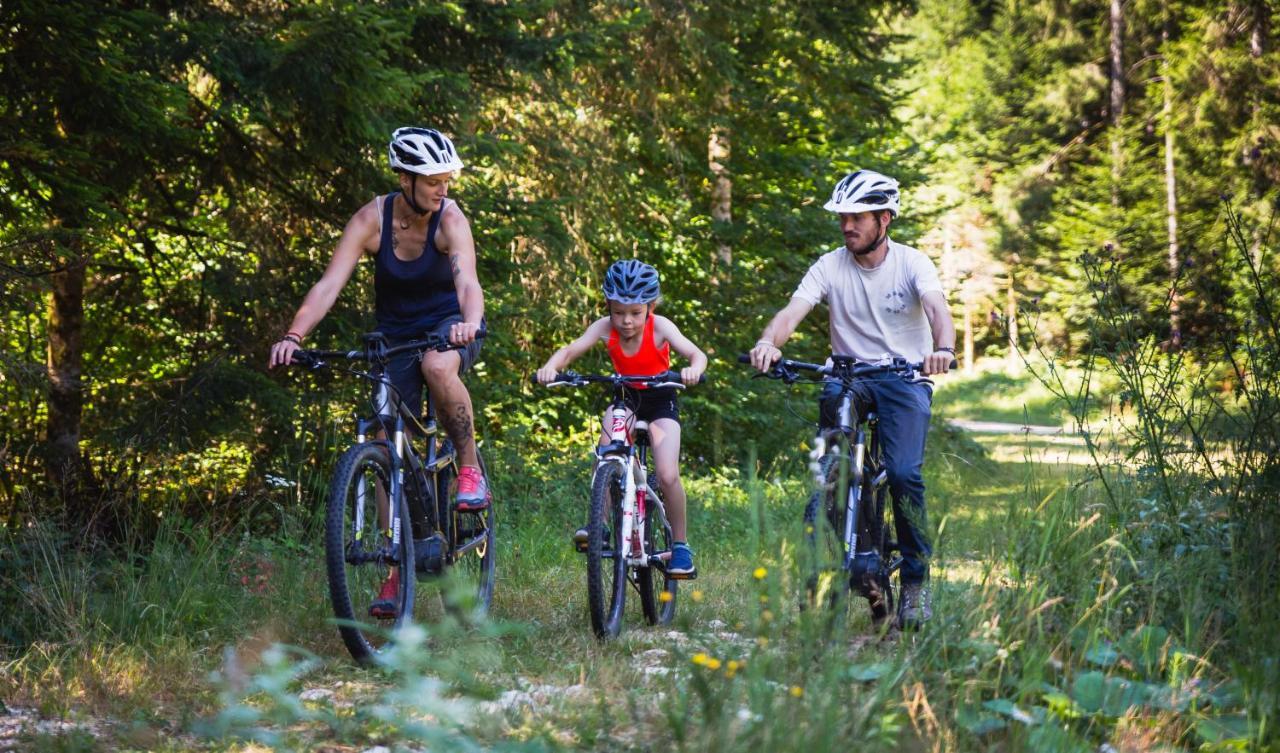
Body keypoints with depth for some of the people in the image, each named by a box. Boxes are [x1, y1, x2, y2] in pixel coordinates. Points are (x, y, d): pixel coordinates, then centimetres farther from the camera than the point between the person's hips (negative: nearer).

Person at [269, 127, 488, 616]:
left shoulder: (449, 219, -20)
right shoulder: (372, 219, -17)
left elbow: (468, 283, -35)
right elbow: (329, 285, -25)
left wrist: (471, 324, -57)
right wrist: (294, 336, -41)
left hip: (448, 327, -2)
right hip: (395, 335, 2)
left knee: (438, 365, -39)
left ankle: (470, 467, -15)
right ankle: (395, 575, 5)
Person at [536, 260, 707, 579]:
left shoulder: (659, 327, -23)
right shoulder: (605, 328, -17)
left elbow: (697, 354, -32)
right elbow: (570, 350, -25)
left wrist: (693, 370, -55)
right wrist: (551, 366, -47)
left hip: (660, 400, -2)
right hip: (625, 398, 2)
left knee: (668, 476, -18)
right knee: (607, 446, -30)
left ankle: (680, 546, 2)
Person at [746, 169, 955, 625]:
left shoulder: (912, 263, -5)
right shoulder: (830, 267, -2)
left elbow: (937, 308, -23)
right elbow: (793, 310, -16)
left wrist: (943, 349, -46)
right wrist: (769, 342, -39)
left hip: (905, 379, -1)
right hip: (851, 374, 1)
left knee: (903, 474, -21)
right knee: (831, 397, -36)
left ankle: (917, 578, -5)